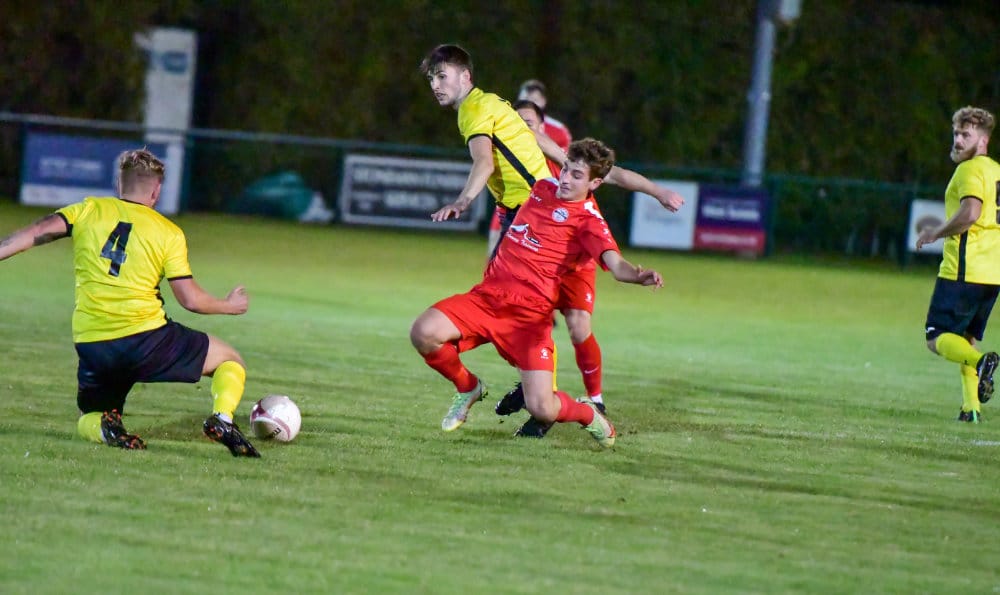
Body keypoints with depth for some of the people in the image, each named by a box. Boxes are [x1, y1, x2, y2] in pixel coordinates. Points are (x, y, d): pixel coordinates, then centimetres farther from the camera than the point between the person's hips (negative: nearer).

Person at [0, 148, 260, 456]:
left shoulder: (89, 210, 8)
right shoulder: (169, 233, 3)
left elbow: (36, 232, -4)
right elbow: (191, 299, 1)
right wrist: (230, 306, 18)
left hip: (91, 346, 2)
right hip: (146, 339, -2)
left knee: (89, 420, 25)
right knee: (230, 361, 16)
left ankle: (106, 428, -13)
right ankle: (222, 420, -15)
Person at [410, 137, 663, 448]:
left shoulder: (588, 220, -6)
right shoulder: (543, 187, 13)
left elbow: (616, 264, -24)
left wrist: (639, 275, -44)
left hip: (529, 315, -5)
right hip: (488, 295, 5)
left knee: (541, 409, -18)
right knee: (423, 332, -22)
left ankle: (587, 414, 22)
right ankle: (467, 388, 12)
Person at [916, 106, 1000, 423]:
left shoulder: (970, 170, -9)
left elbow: (970, 213, -24)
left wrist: (936, 233, -11)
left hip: (964, 269, -9)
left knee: (938, 338, -6)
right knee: (966, 338, 15)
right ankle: (971, 406, 5)